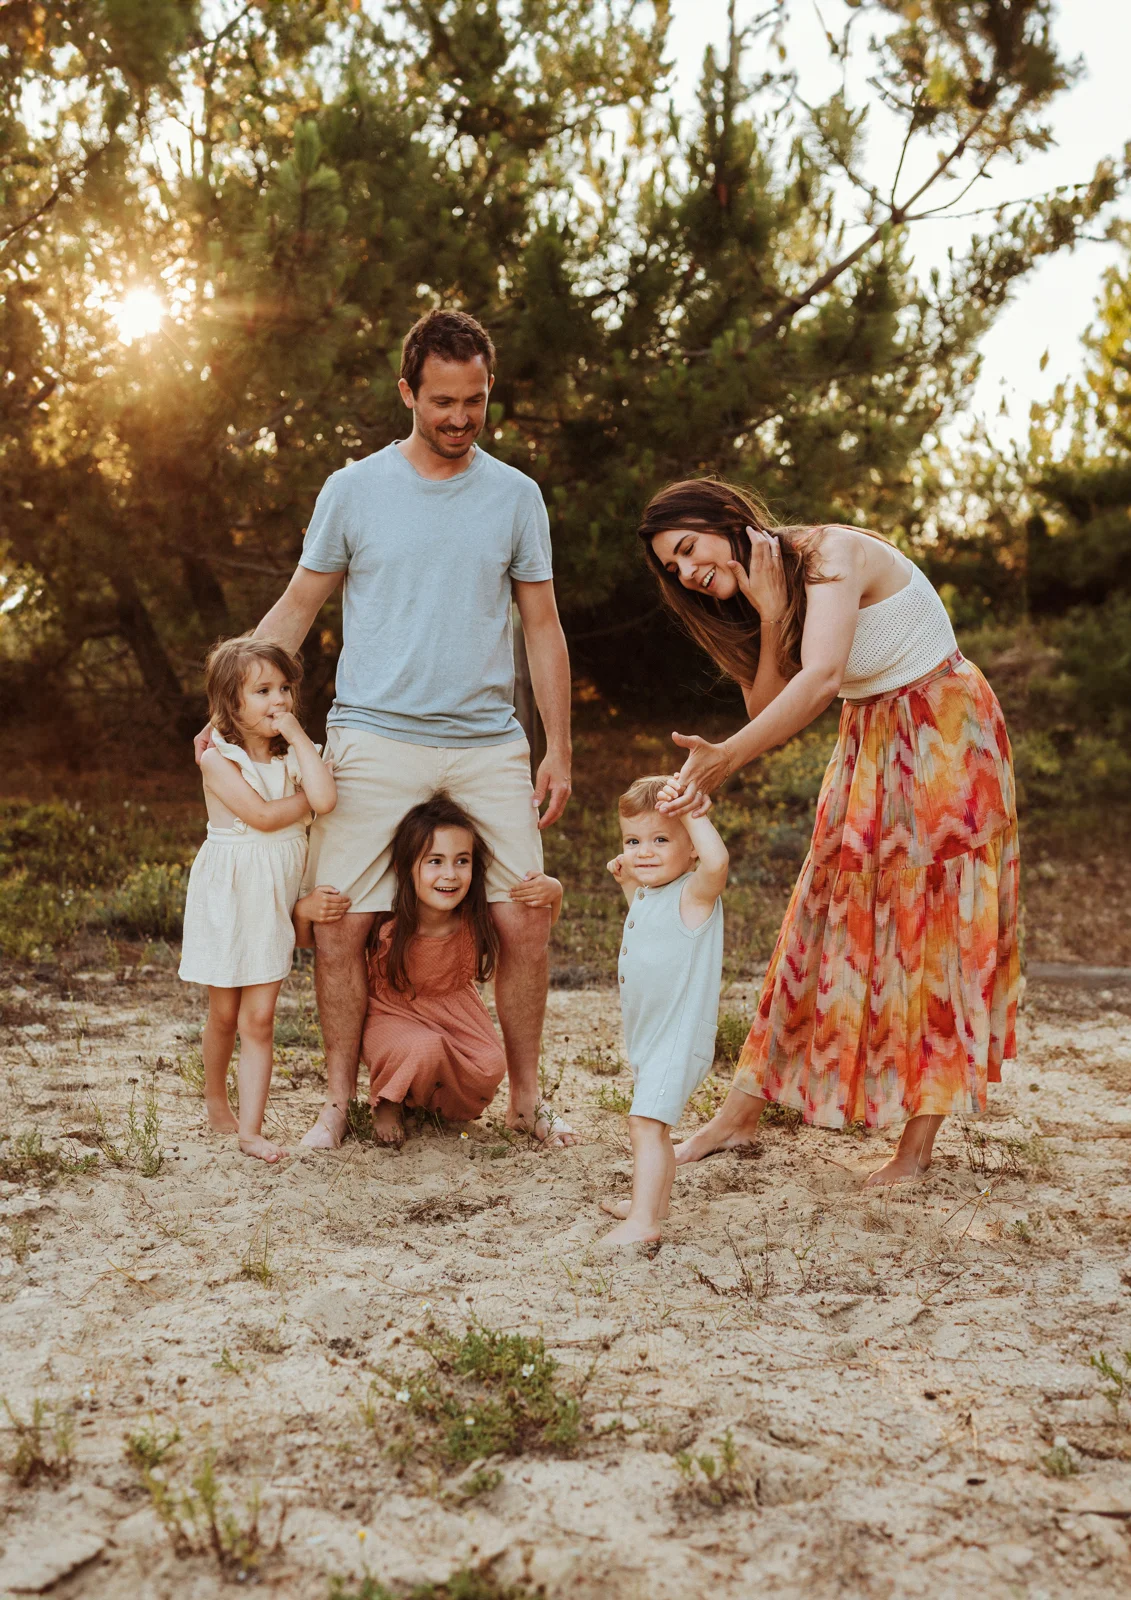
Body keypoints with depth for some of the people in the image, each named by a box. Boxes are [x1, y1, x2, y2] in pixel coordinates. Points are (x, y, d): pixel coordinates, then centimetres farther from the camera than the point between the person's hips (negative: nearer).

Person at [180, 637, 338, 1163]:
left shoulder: (293, 755, 2)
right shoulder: (218, 759, -11)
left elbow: (325, 798, -20)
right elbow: (263, 815, -22)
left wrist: (297, 735, -15)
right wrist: (309, 800, -10)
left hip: (275, 899, 3)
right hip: (228, 896, -3)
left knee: (259, 1019, -2)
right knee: (225, 1015, 11)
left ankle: (250, 1128, -1)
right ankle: (215, 1096, 36)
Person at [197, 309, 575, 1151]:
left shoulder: (516, 496, 7)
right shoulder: (353, 490, 4)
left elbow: (542, 629, 11)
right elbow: (296, 610, 10)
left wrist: (559, 750, 6)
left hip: (489, 746, 1)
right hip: (373, 740, -1)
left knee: (526, 924, -1)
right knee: (340, 926, -3)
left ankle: (526, 1097, 17)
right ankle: (340, 1099, 14)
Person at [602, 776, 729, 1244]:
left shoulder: (694, 893, -18)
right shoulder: (649, 894, 10)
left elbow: (717, 860, -41)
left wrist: (691, 813, -35)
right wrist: (627, 883, 21)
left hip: (679, 1034, -10)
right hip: (649, 1033, 10)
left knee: (646, 1121, -18)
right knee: (654, 1126, 22)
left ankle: (642, 1221, -19)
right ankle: (653, 1200, 36)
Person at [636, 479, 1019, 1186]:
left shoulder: (833, 553, -22)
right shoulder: (750, 594, 2)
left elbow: (822, 678, -38)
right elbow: (766, 710, -9)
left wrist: (727, 758, -45)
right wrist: (769, 616, -19)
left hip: (947, 734, -7)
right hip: (870, 748, 7)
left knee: (935, 929, -4)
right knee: (828, 921, 6)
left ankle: (919, 1145, 0)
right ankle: (742, 1114, 9)